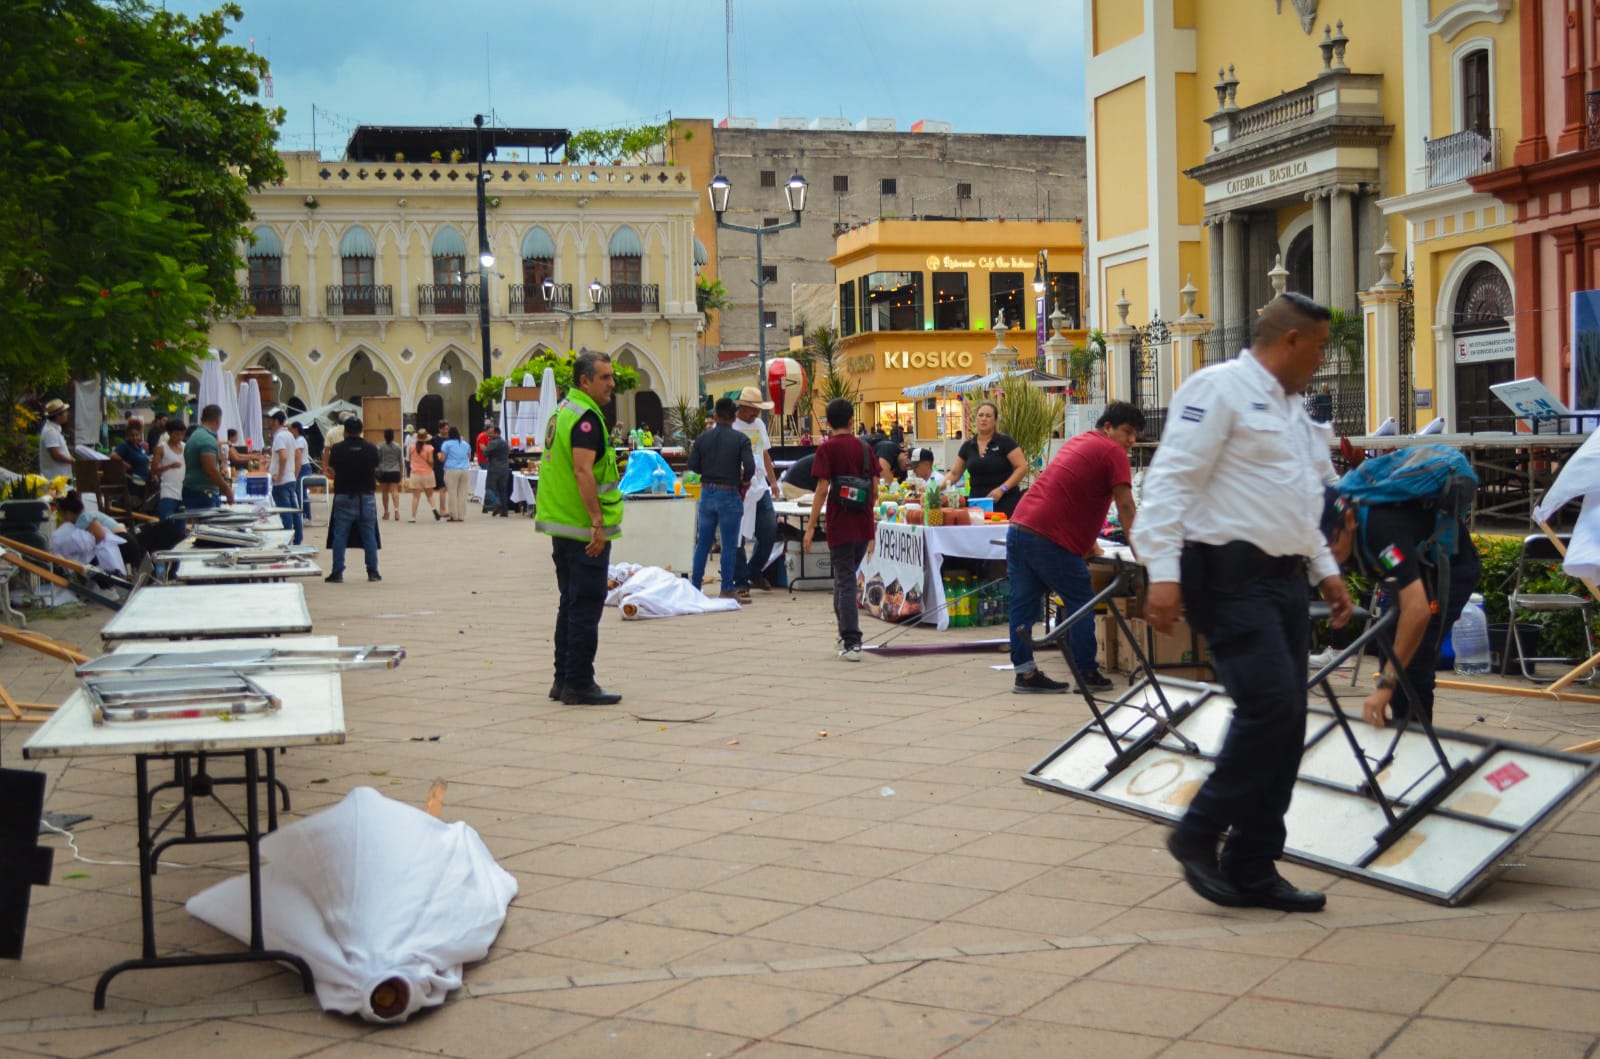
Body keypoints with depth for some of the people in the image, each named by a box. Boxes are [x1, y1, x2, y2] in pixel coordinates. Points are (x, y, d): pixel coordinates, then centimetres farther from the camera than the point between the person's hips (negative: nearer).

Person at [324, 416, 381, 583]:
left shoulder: (338, 449, -9)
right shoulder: (371, 448, -4)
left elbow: (331, 465, 6)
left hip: (344, 497, -1)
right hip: (366, 497, 1)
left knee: (339, 536, 4)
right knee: (369, 536, 8)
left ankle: (337, 572, 2)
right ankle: (373, 572, 9)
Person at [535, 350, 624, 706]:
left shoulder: (562, 412, 17)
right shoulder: (586, 417, -14)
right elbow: (583, 470, -25)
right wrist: (598, 521, -27)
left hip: (562, 527, 10)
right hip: (585, 530, -10)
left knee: (571, 605, 15)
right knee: (586, 608, -5)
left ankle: (564, 679, 20)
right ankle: (579, 684, -3)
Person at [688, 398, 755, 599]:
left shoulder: (703, 437, 1)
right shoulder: (741, 439, -9)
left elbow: (693, 466, 1)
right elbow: (750, 468, -16)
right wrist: (743, 481, 5)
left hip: (707, 493, 4)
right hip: (729, 495, -4)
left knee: (702, 543, 13)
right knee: (729, 545, 3)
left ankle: (695, 585, 18)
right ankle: (727, 590, 5)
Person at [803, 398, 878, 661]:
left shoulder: (827, 448, -7)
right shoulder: (864, 447, 8)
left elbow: (822, 489, -13)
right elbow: (875, 489, 8)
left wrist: (810, 527, -11)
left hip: (840, 527, -5)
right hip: (864, 527, 5)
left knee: (845, 583, -3)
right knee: (845, 579, 20)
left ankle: (852, 643, -9)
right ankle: (847, 633, 27)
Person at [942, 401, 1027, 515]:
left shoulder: (1005, 442, -3)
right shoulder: (968, 446, 10)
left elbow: (1022, 467, -7)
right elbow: (954, 473, 15)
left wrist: (1002, 489, -15)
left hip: (1005, 502, -4)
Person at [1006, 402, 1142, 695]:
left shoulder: (1078, 442, 25)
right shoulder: (1112, 452, -2)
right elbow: (1125, 505, -8)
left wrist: (1088, 542, 34)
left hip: (1018, 526, 8)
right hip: (1049, 539, -8)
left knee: (1023, 604, 8)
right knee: (1080, 604, 4)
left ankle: (1024, 672, 11)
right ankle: (1087, 674, 7)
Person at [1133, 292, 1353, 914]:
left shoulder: (1291, 408, 22)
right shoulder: (1220, 388, -7)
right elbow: (1172, 478, -16)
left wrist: (1326, 571, 22)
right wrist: (1163, 573, -23)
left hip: (1283, 579, 9)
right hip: (1230, 576, -9)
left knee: (1284, 722, 6)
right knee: (1269, 705, -18)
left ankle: (1252, 869, 14)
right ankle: (1198, 836, -1)